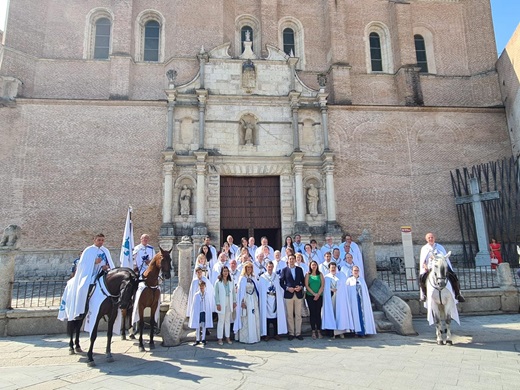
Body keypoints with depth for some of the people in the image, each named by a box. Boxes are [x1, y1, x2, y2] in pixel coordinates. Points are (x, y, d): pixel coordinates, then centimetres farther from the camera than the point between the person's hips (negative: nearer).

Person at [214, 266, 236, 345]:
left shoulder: (231, 282, 6)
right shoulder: (218, 282, -5)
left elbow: (234, 292, 9)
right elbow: (216, 294, -6)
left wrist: (234, 302, 5)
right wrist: (217, 304, -11)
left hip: (229, 304, 4)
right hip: (221, 304, -4)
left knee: (228, 321, 10)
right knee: (221, 321, 1)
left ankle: (228, 337, 19)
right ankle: (219, 338, 9)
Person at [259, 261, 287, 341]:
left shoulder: (276, 276, 10)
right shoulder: (262, 277, 2)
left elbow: (279, 287, 10)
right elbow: (260, 289, 1)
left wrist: (275, 292, -2)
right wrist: (268, 292, -8)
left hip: (275, 299, 3)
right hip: (266, 300, -2)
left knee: (276, 315, 1)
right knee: (266, 315, -3)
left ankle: (276, 334, 10)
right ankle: (266, 334, 6)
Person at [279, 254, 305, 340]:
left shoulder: (299, 269, 9)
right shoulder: (284, 270, 3)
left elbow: (303, 281, 10)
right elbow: (281, 282, 2)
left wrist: (301, 287, -8)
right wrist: (287, 288, -12)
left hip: (298, 294, 2)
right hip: (288, 294, -2)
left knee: (298, 315, 4)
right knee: (289, 315, 3)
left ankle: (298, 333, 12)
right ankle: (291, 333, 12)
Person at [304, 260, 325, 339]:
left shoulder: (320, 274, 7)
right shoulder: (308, 274, 4)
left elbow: (322, 285, 1)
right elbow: (306, 286, -3)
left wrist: (318, 294, -10)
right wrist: (314, 294, -11)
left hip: (319, 296, 1)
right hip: (310, 296, -1)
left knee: (318, 313, 1)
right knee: (312, 313, 0)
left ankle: (318, 331, 5)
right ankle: (313, 331, 4)